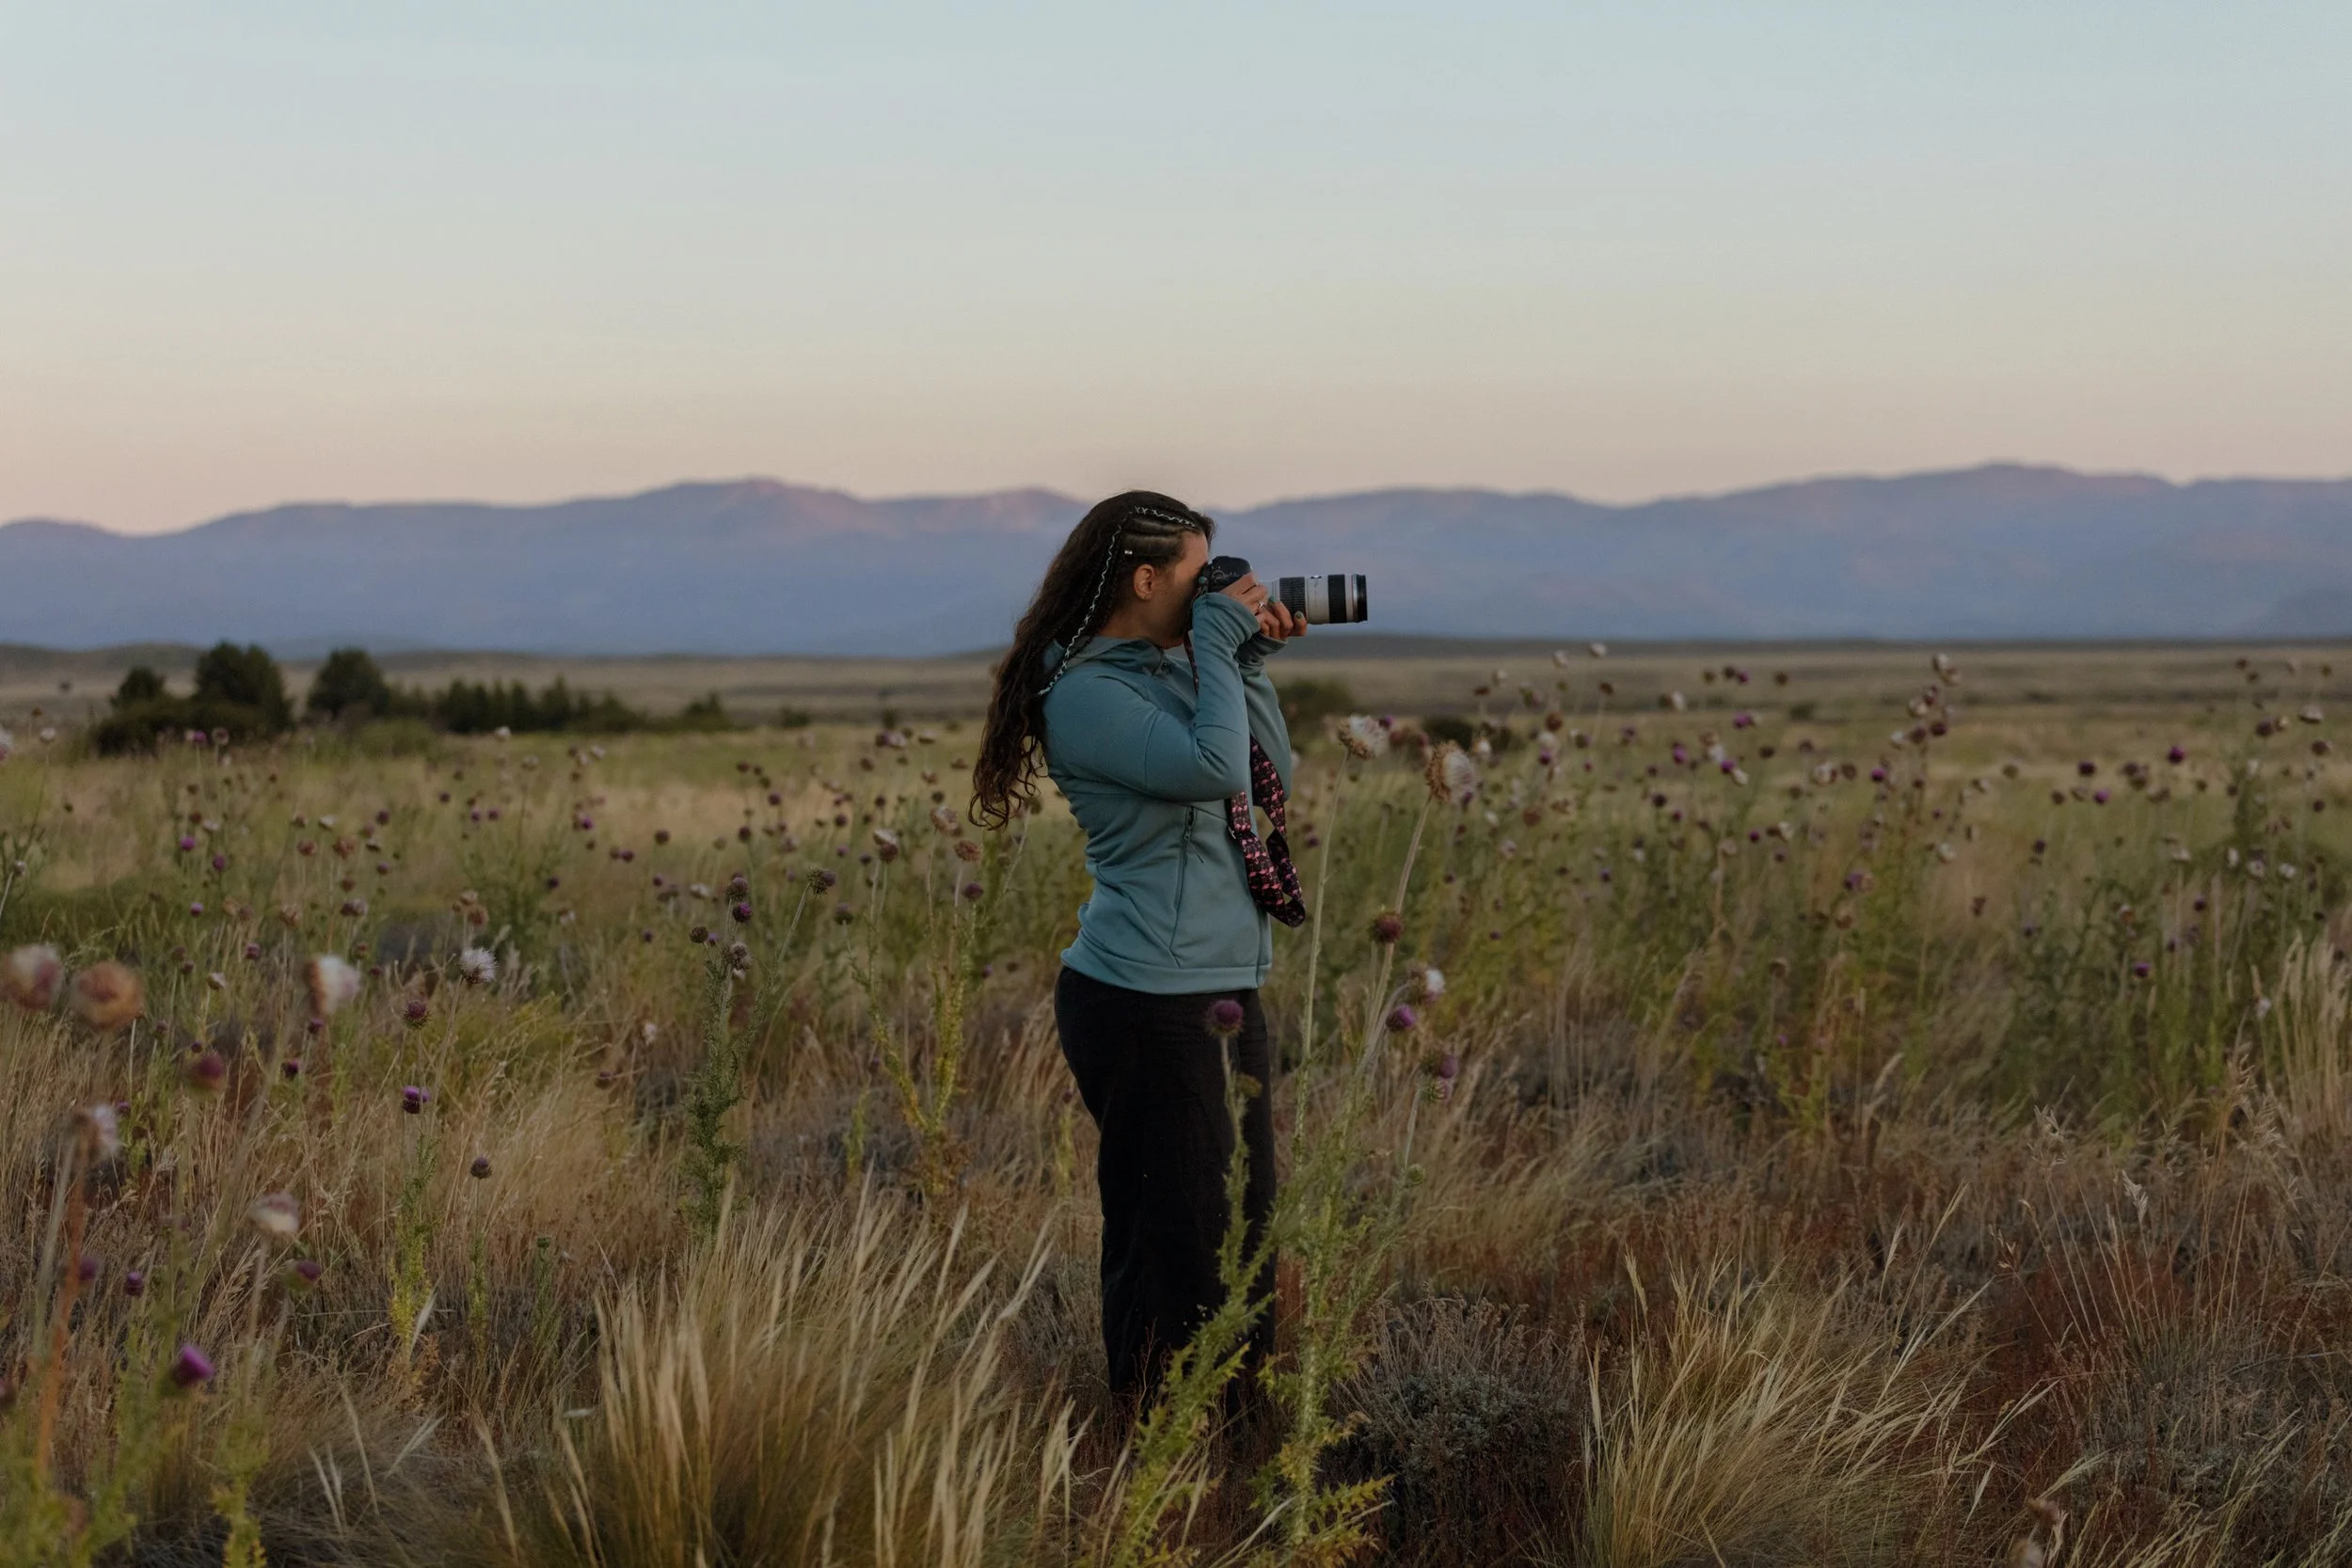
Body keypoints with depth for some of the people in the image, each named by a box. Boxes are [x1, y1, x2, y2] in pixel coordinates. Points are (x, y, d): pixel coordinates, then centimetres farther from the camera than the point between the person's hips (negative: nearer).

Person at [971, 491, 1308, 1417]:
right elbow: (1214, 768, -25)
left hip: (1223, 993, 10)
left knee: (1244, 1228, 12)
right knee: (1180, 1242, -5)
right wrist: (1219, 647, -13)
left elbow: (1272, 782, 17)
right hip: (1148, 1003, -10)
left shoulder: (1174, 668, 14)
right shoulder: (1085, 693, -13)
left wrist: (1249, 661, 9)